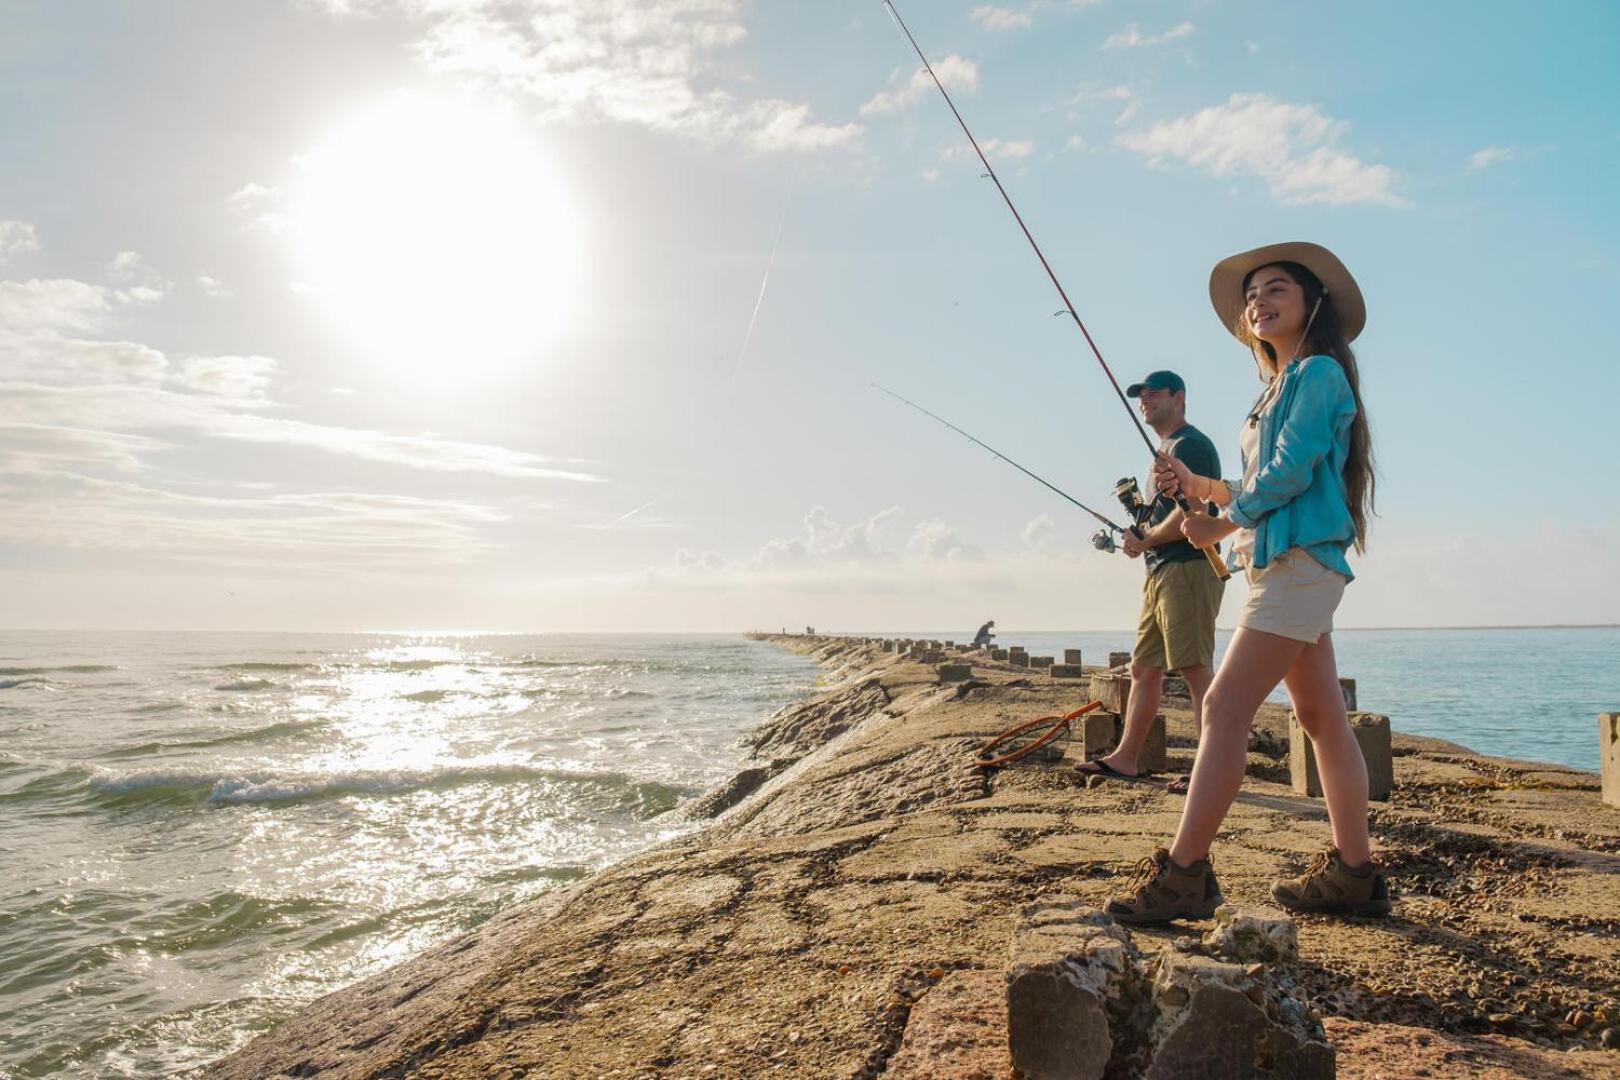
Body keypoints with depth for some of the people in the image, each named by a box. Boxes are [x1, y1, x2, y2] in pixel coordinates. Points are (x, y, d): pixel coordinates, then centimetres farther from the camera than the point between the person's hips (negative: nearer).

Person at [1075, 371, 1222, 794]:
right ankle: (1125, 758, 18)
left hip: (1187, 568, -11)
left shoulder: (1190, 444, -7)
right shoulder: (1166, 449, 24)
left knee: (1197, 670, -12)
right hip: (1161, 572, 11)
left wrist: (1144, 541, -7)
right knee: (1144, 669, 12)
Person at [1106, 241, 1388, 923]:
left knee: (1224, 707, -15)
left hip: (1300, 563, -10)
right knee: (1322, 719, 11)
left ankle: (1183, 874, -13)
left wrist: (1222, 522, -5)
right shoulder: (1279, 387, 22)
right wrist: (1199, 486, 5)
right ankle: (1354, 873, 18)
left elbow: (1289, 474, -16)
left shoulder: (1320, 372, -6)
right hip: (1281, 566, 10)